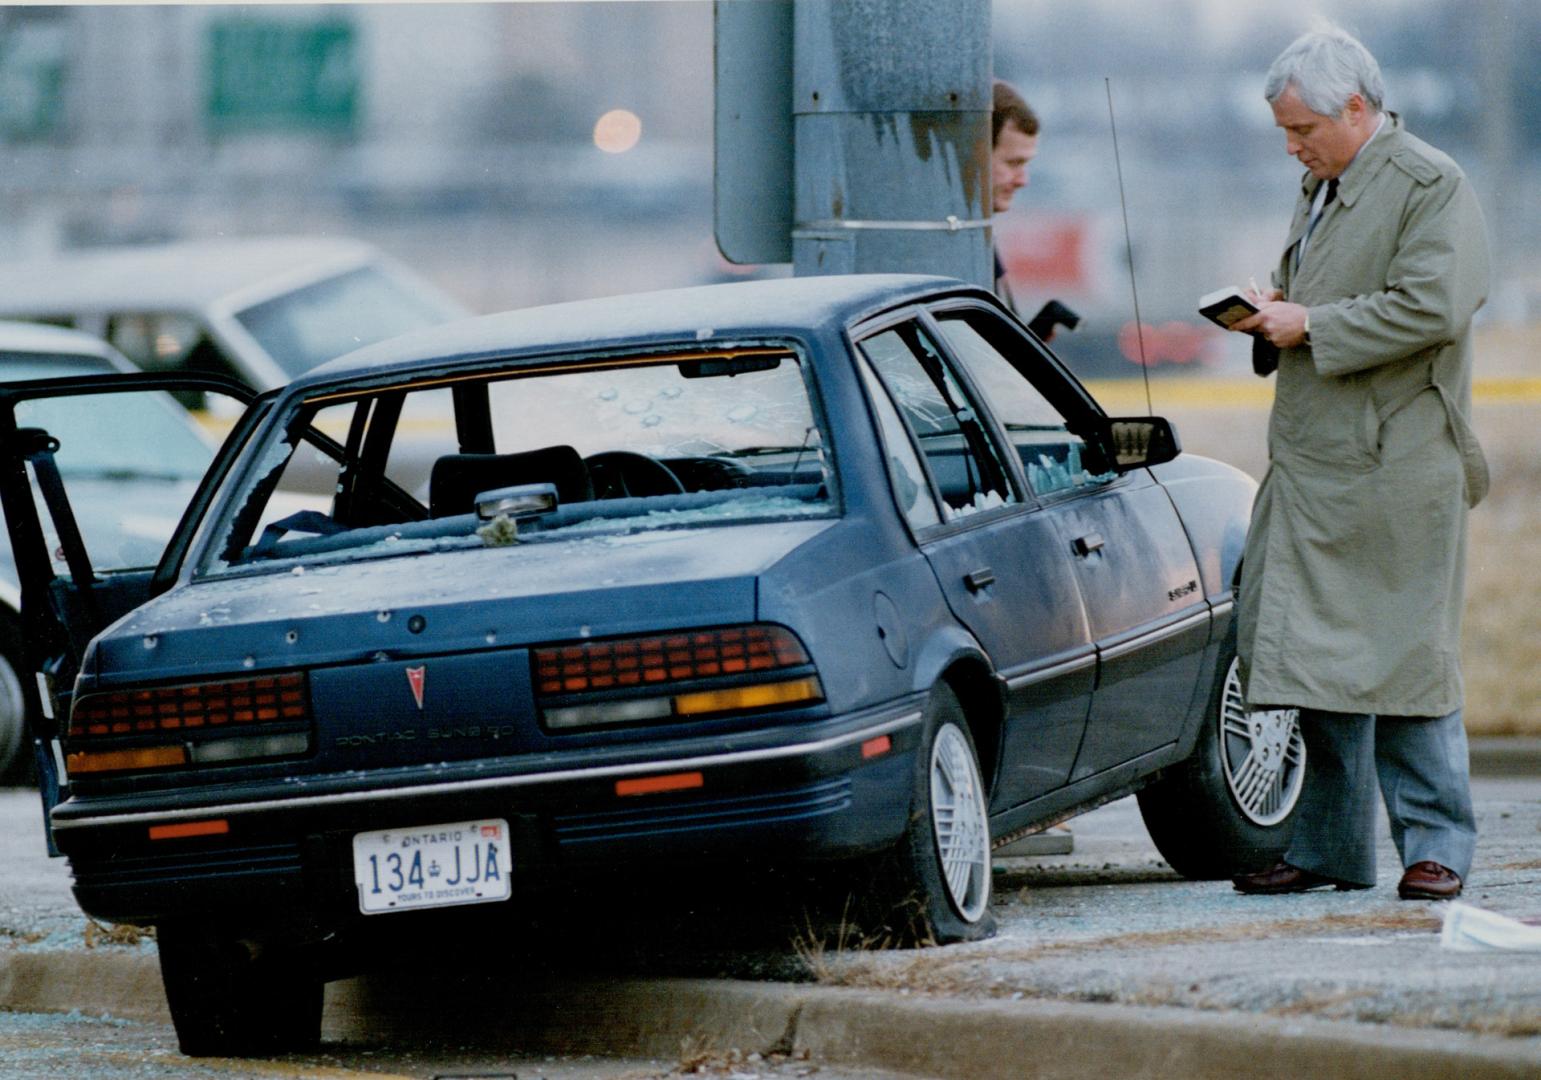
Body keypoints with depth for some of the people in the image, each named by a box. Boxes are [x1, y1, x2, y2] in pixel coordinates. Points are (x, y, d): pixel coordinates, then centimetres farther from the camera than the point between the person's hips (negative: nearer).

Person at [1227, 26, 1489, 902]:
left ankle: (1437, 846, 2)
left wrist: (1312, 327, -17)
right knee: (1321, 654, 8)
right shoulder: (1323, 187, 19)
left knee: (1404, 658, -5)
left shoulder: (1431, 188, -9)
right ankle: (1331, 849, 14)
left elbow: (1432, 305, -20)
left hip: (1395, 464, -8)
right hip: (1318, 460, 8)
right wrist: (1274, 311, 9)